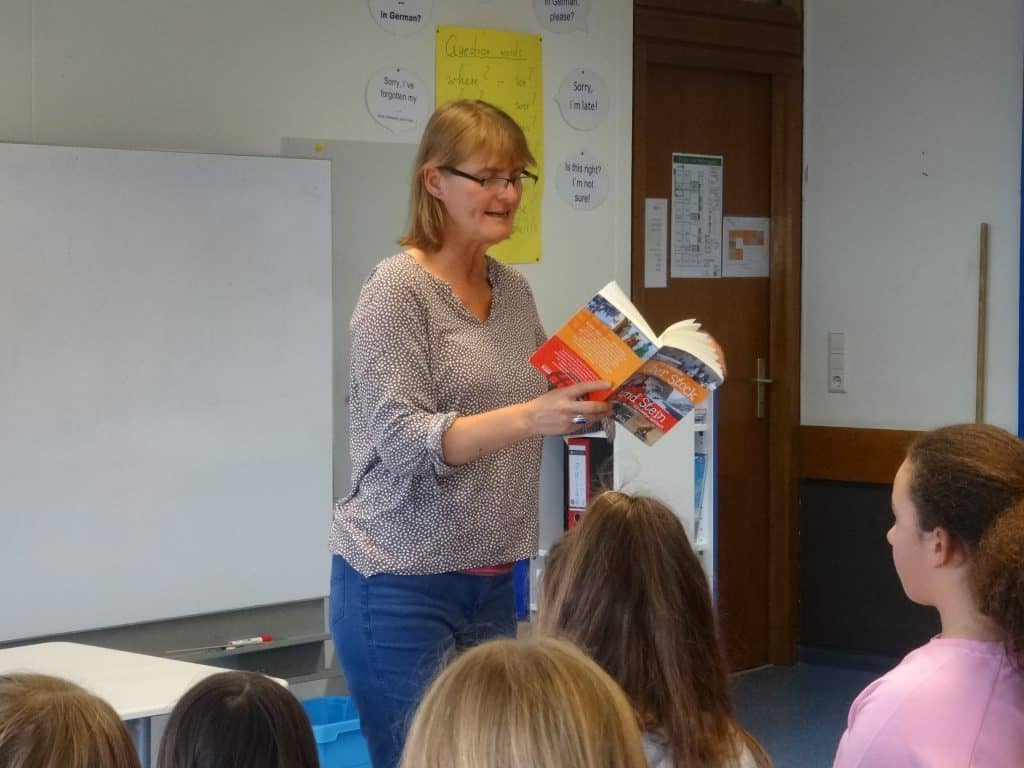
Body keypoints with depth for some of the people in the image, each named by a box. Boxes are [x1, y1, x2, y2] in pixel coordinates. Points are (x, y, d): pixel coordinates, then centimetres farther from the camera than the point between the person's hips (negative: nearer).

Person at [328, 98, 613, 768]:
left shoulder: (512, 288, 10)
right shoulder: (399, 287, -11)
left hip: (491, 580, 7)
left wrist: (597, 399, 0)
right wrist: (529, 418, -30)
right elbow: (404, 440, -19)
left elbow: (540, 398, 19)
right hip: (404, 582, -6)